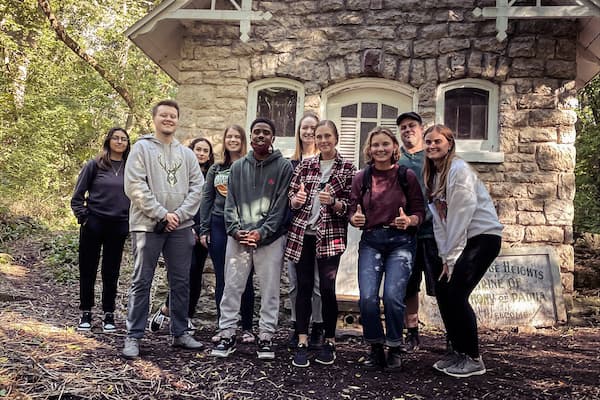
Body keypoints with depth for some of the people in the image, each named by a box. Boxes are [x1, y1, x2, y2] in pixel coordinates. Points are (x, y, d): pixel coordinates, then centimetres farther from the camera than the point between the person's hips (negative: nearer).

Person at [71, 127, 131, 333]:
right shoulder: (94, 165, 0)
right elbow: (77, 196, 2)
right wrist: (83, 217, -6)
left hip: (118, 226, 1)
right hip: (94, 224, -1)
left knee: (111, 273, 8)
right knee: (87, 270, 5)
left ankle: (109, 315, 17)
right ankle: (86, 313, 18)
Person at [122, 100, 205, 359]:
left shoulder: (186, 153, 13)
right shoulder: (142, 147, 0)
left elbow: (197, 186, 6)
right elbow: (134, 185, -9)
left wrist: (180, 214, -9)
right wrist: (162, 214, -14)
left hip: (181, 227, 4)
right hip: (148, 225, -4)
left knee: (181, 282, 9)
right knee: (142, 282, 1)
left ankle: (180, 333, 22)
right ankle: (133, 337, 10)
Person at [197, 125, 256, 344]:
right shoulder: (215, 169, 12)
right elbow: (206, 199, 12)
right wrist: (204, 229, 6)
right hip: (219, 225, 3)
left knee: (244, 278, 2)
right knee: (221, 279, 7)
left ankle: (247, 328, 14)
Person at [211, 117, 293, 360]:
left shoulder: (283, 166, 2)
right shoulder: (238, 167, 13)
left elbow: (281, 204, -5)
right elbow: (230, 202, 8)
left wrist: (262, 232, -14)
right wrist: (235, 229, -8)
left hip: (270, 239, -3)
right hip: (238, 237, 3)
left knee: (270, 290, 2)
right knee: (232, 287, 4)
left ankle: (266, 337, 13)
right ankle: (227, 335, 14)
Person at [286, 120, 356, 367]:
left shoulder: (347, 168, 3)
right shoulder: (305, 165, 11)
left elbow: (349, 205, -1)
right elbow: (290, 197, 11)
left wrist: (333, 202, -20)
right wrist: (296, 200, -11)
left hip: (330, 236, -2)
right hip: (301, 234, 3)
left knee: (327, 288, -3)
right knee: (304, 287, 4)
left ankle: (329, 342, 14)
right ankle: (302, 343, 10)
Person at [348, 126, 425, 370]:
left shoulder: (407, 176, 2)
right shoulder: (361, 178, 7)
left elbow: (420, 212, 3)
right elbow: (353, 212, 9)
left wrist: (409, 220, -18)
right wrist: (356, 218, -14)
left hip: (401, 242, -2)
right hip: (370, 242, 2)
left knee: (393, 296, -15)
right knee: (367, 297, -11)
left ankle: (395, 350, 10)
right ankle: (375, 349, 11)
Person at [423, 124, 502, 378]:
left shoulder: (459, 170, -15)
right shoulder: (432, 175, 10)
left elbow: (461, 215, -19)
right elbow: (439, 219, 7)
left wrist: (451, 257, -16)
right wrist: (444, 257, 0)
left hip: (482, 236, -8)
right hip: (457, 241, 8)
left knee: (456, 293, -12)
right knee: (442, 290, 2)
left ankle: (473, 359, 2)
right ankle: (458, 352, 17)